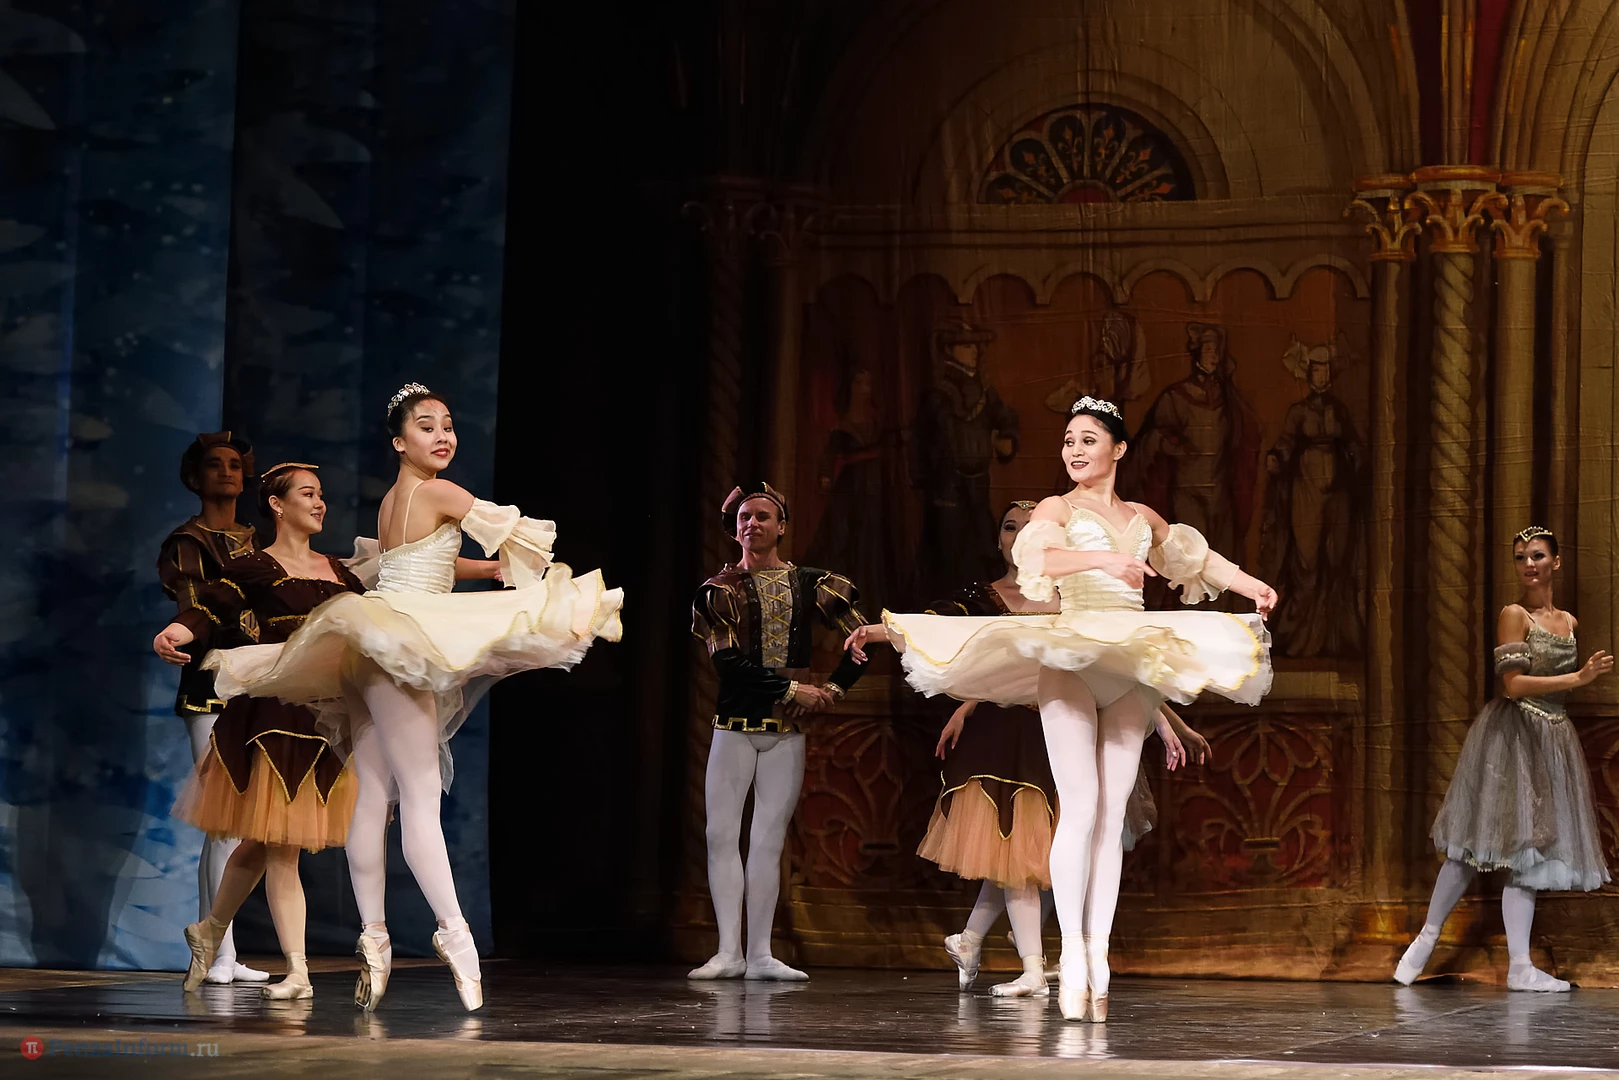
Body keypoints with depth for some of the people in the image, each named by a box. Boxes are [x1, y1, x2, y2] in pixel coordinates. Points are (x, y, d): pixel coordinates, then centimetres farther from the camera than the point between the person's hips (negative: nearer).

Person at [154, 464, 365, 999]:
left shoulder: (338, 571, 17)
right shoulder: (254, 567, -2)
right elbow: (208, 611, -15)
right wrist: (170, 635, -34)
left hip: (328, 715, 6)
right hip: (275, 711, -6)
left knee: (263, 842, 10)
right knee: (277, 844, -7)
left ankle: (209, 932, 31)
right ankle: (297, 970, -6)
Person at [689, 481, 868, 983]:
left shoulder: (810, 584, 7)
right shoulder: (720, 590, 2)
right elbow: (729, 662, -9)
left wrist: (834, 689, -4)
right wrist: (792, 689, -13)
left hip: (786, 732, 1)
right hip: (734, 728, -1)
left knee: (768, 841, 0)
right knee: (721, 834, -7)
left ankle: (760, 955, 1)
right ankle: (730, 951, -4)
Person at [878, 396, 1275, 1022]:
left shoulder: (1143, 518, 18)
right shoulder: (1058, 509, 3)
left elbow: (1195, 554, 34)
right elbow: (1033, 555, -18)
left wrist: (1251, 585, 31)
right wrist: (1104, 559, -32)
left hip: (1129, 670, 4)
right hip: (1071, 658, -4)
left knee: (1112, 815, -1)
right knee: (1080, 807, -15)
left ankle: (1097, 955, -2)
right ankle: (1073, 952, -14)